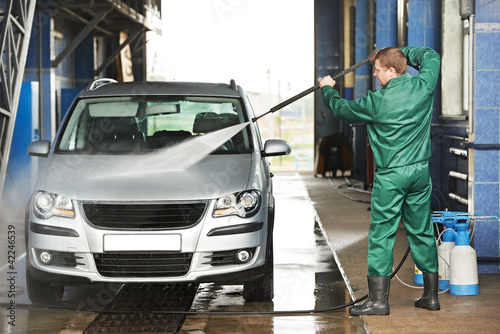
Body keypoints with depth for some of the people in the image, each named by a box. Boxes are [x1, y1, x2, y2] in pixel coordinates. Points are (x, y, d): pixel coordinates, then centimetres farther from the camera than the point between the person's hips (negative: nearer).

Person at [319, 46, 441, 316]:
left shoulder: (377, 102, -13)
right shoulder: (423, 86, -2)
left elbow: (341, 108, 4)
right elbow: (431, 56, 19)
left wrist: (327, 89, 23)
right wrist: (400, 51, 25)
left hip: (389, 176, -5)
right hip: (420, 172, 5)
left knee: (381, 235, 0)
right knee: (422, 233, 12)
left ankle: (378, 299, -1)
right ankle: (431, 294, 17)